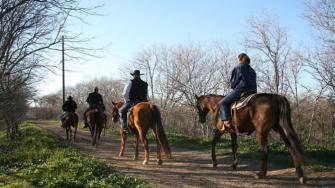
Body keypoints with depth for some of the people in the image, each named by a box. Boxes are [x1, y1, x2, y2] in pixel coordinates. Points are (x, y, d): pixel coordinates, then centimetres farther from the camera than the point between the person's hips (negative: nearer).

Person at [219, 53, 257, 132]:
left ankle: (227, 122, -20)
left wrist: (233, 87, 20)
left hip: (240, 90, -8)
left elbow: (233, 82, 1)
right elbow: (253, 83, 21)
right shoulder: (252, 71, 21)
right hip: (252, 92, 8)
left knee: (223, 102, -4)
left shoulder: (237, 68, 0)